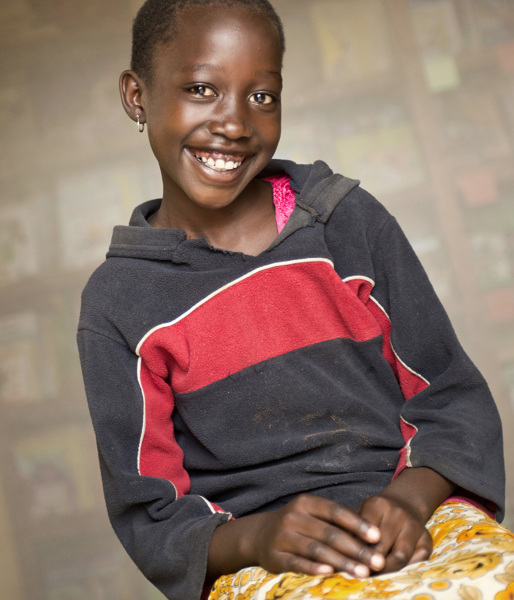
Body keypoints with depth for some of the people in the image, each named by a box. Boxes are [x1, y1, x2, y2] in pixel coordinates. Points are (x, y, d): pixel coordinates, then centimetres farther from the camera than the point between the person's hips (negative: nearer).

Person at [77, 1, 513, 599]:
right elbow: (150, 515, 4)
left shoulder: (352, 221, 8)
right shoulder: (116, 301, 4)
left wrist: (409, 499, -11)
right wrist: (255, 537, -16)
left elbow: (453, 400, 9)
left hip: (419, 517, 2)